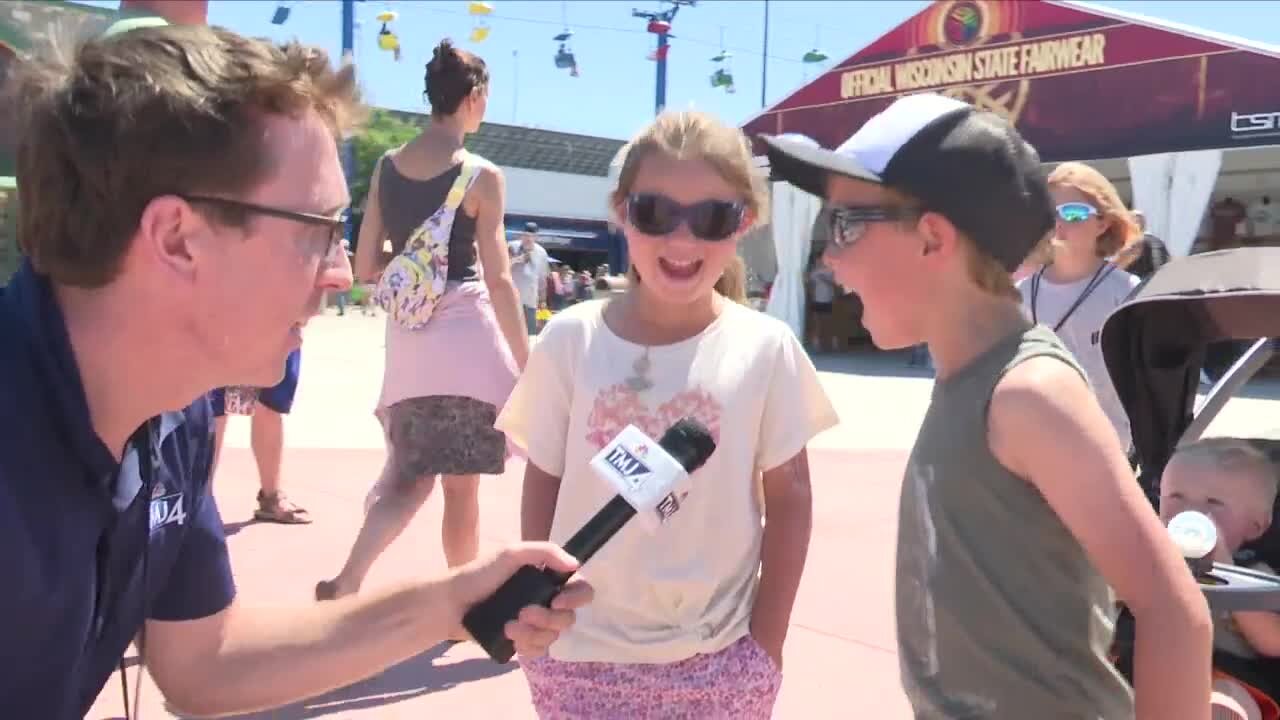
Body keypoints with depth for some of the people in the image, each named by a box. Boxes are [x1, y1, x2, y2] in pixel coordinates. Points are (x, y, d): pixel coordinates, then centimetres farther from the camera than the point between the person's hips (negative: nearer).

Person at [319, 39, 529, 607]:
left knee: (409, 476, 16)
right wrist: (525, 359, -3)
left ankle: (346, 582, -1)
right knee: (462, 485, 9)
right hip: (465, 335, -5)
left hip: (406, 338, 5)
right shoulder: (481, 176, -9)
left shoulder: (386, 168, 5)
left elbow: (363, 270, 7)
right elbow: (498, 279, -10)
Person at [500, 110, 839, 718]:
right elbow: (543, 484, 2)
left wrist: (765, 646, -1)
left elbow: (789, 498, -2)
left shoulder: (766, 349, -7)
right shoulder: (570, 339, -5)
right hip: (582, 655, 1)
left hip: (719, 660, 0)